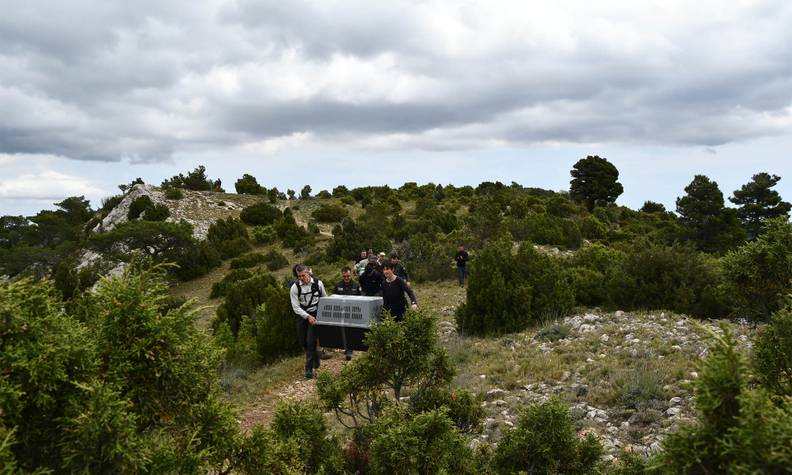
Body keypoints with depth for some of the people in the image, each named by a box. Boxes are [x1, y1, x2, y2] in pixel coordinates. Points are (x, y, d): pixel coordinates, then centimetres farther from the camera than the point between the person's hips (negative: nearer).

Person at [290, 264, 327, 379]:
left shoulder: (318, 283, -7)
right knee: (302, 341, 8)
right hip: (301, 315, 2)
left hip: (315, 314, -2)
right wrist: (308, 316, -20)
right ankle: (315, 355, 37)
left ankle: (309, 368, 0)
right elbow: (296, 307, -10)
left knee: (311, 341, -9)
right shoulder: (295, 288, -10)